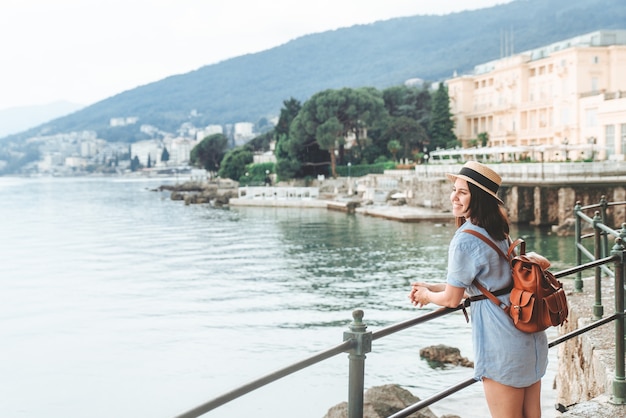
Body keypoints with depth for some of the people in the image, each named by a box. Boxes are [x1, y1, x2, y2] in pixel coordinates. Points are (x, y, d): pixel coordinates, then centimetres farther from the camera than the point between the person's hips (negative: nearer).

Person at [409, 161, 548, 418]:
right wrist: (431, 287, 21)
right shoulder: (497, 232, 9)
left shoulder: (465, 240, -17)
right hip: (529, 333, 9)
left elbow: (451, 299, -9)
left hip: (501, 342, -9)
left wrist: (427, 296, 12)